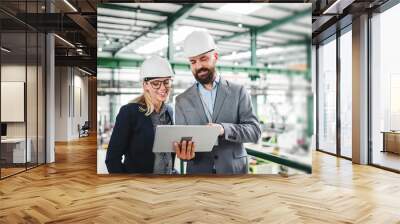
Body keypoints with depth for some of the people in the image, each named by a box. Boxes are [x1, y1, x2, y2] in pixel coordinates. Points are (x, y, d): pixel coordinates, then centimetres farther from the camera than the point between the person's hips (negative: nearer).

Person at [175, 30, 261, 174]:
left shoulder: (238, 91, 1)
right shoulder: (182, 101, 5)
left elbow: (255, 131, -5)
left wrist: (224, 128, -23)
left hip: (234, 172, -1)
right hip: (198, 175, 1)